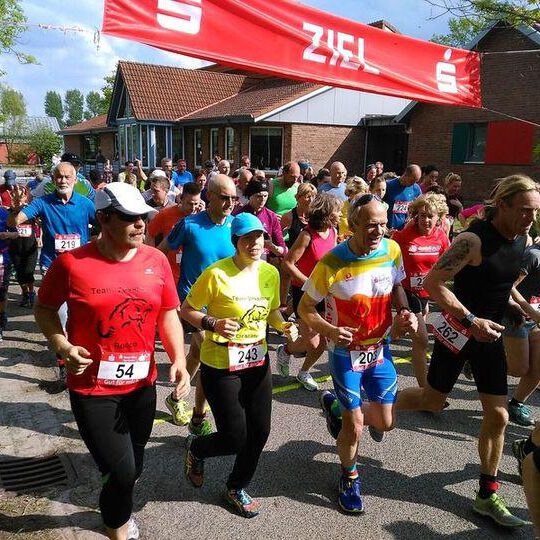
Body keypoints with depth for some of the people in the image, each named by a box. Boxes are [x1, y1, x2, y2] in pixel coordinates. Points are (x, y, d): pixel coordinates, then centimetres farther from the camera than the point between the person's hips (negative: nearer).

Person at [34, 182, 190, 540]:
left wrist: (179, 359, -10)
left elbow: (168, 313, 2)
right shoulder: (71, 263, -14)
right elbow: (44, 308, 2)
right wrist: (63, 346, -14)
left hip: (142, 384, 4)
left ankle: (117, 509, 57)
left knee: (133, 467, 22)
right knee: (121, 471, -2)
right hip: (92, 389, -4)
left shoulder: (156, 260, -5)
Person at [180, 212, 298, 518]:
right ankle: (196, 449, 37)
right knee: (235, 438, 1)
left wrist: (284, 325, -4)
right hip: (221, 366, -5)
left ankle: (237, 488, 38)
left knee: (260, 432, 11)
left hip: (258, 363, 6)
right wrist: (213, 324, -27)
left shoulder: (270, 273, 1)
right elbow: (187, 310, -10)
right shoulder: (216, 274, -17)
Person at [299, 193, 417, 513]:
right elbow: (306, 307, -12)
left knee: (385, 422, 10)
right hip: (346, 353, -4)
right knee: (355, 427, 2)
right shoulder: (331, 264, -23)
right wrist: (330, 330, -29)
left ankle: (339, 408, 42)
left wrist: (405, 312, -10)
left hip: (380, 349, 4)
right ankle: (349, 478, 34)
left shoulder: (392, 250, -11)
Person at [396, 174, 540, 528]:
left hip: (490, 333, 7)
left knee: (498, 416, 7)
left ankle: (488, 496, 23)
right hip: (459, 330, -6)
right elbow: (432, 282, -25)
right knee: (432, 401, 6)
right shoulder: (474, 240, -23)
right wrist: (471, 320, -28)